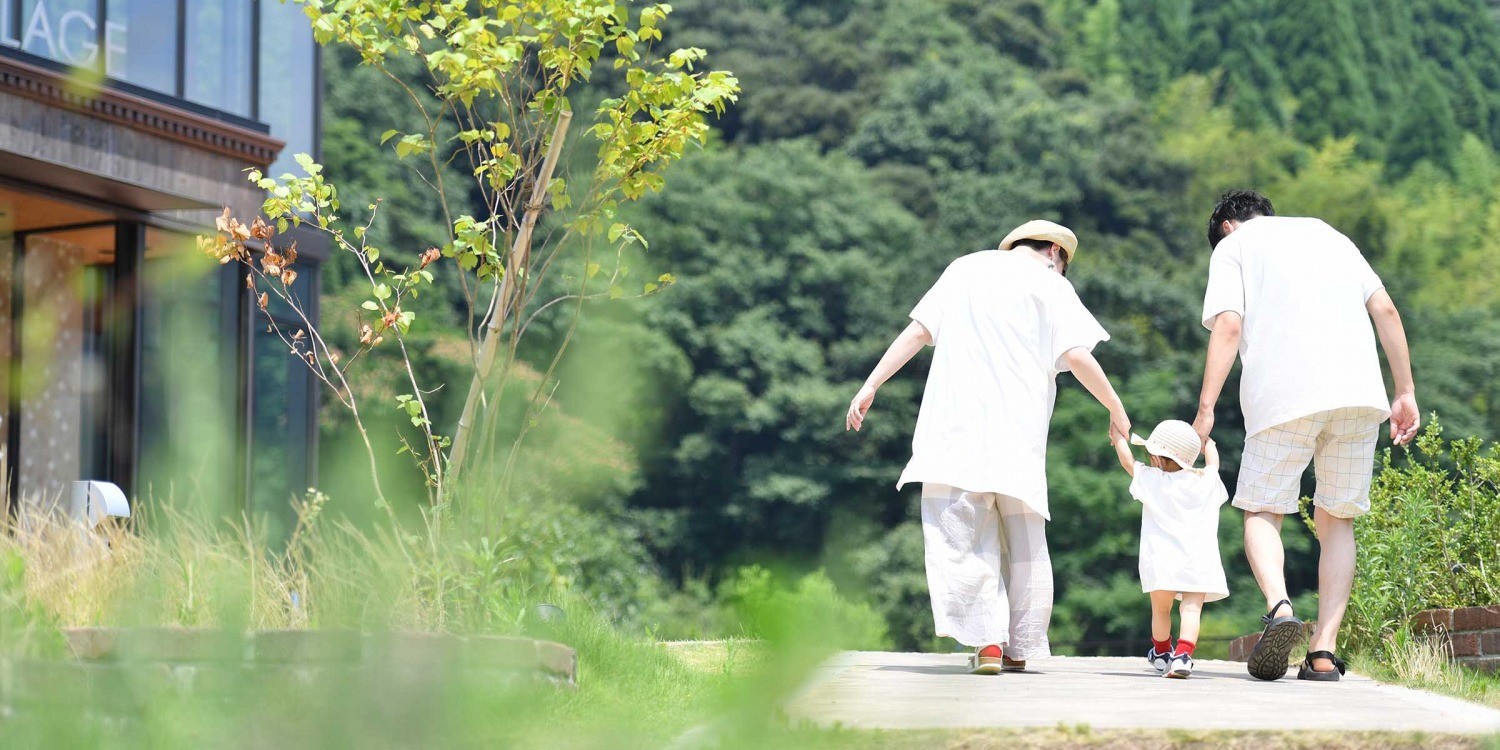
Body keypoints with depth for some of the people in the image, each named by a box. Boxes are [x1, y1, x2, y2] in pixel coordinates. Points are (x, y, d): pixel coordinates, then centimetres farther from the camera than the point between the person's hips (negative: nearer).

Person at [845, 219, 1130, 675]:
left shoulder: (965, 269, 17)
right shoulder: (1050, 284, 7)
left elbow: (918, 331, 11)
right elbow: (1078, 356, -3)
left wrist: (871, 386, 13)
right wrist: (1116, 410, 8)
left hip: (957, 427, 1)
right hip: (1019, 433, 0)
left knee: (959, 534, -3)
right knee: (1023, 542, 11)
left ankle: (987, 640, -17)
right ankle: (1018, 649, 13)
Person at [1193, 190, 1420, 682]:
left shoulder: (1233, 245, 14)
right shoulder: (1328, 233, 27)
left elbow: (1228, 326, -3)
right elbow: (1385, 311, 16)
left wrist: (1206, 410, -7)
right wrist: (1406, 393, 15)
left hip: (1282, 397, -3)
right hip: (1360, 393, 3)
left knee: (1262, 512, 8)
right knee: (1337, 521, 12)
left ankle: (1279, 605, -21)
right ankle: (1324, 651, -1)